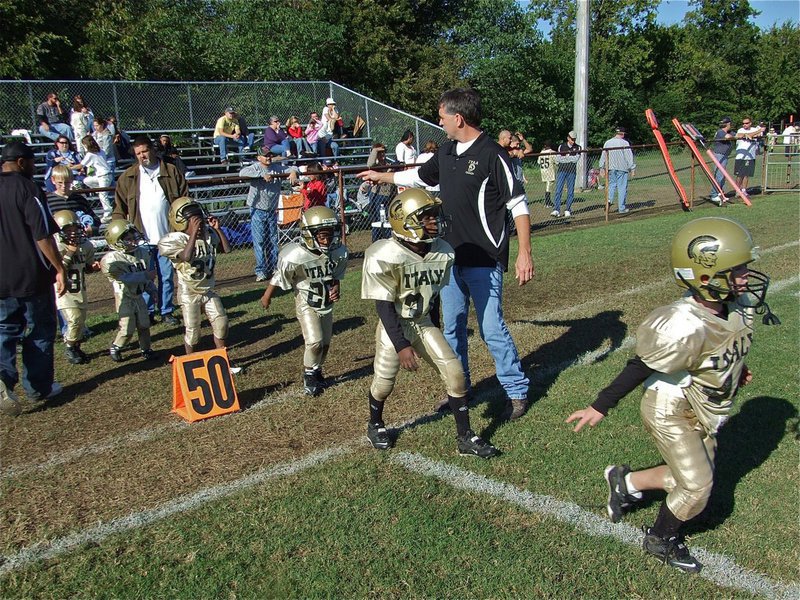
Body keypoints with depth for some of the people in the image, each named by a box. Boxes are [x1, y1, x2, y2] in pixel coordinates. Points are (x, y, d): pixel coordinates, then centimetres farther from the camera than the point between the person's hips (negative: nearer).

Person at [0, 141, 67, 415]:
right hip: (32, 275, -5)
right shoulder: (27, 187, -12)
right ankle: (39, 386, 18)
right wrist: (60, 269, -12)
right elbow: (43, 235, -17)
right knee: (39, 331, 9)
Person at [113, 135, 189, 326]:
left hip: (166, 236, 0)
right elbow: (119, 208, 5)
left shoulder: (171, 172, 4)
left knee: (167, 277, 8)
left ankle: (167, 312, 20)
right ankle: (147, 313, 17)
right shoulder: (128, 177, 5)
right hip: (141, 238, 0)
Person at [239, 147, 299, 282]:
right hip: (258, 211, -5)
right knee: (259, 241, -4)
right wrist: (262, 174, -30)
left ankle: (273, 269, 21)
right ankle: (261, 271, 0)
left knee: (273, 241, 11)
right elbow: (242, 172, -27)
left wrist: (293, 172, -11)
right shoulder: (255, 167, -8)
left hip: (272, 210, 5)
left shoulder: (276, 168, 7)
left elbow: (292, 168, 13)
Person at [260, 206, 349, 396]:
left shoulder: (338, 252, -17)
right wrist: (267, 296, 4)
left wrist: (336, 288, -14)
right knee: (315, 342, -14)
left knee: (325, 343, 14)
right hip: (306, 304, -5)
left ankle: (317, 371, 41)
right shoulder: (295, 256, -30)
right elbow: (279, 277, -11)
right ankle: (309, 376, 11)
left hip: (327, 303, 5)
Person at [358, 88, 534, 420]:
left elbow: (518, 204, -13)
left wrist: (525, 253, -18)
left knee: (492, 329, -3)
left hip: (483, 261, -7)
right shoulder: (447, 152, 8)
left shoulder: (492, 155, -14)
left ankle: (517, 391, 14)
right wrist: (381, 176, 35)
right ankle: (459, 387, 31)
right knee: (452, 327, 15)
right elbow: (419, 176, 27)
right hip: (451, 256, 8)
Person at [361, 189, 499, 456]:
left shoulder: (443, 253, -8)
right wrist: (401, 345, -23)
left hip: (424, 324, 5)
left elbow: (433, 296, 7)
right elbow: (384, 306, -19)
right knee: (384, 382, 3)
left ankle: (465, 437, 12)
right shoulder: (385, 257, -24)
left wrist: (435, 334, 15)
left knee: (456, 374, -3)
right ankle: (375, 424, 37)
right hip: (394, 327, -4)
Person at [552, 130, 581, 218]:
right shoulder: (561, 146, 8)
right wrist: (571, 158, -7)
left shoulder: (578, 148, 8)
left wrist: (564, 157, -8)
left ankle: (568, 210, 9)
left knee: (570, 192, 2)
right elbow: (557, 160, 0)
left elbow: (576, 159, -8)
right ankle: (556, 210, -13)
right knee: (558, 190, -9)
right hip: (562, 170, 0)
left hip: (572, 172, 0)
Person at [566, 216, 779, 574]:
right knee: (697, 486, 2)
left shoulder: (738, 305, -12)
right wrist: (600, 407, -21)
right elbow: (641, 368, -28)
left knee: (691, 477, 17)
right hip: (670, 412, -8)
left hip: (701, 411, 8)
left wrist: (735, 367, 27)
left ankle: (626, 482, 39)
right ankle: (661, 540, 29)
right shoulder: (685, 327, -36)